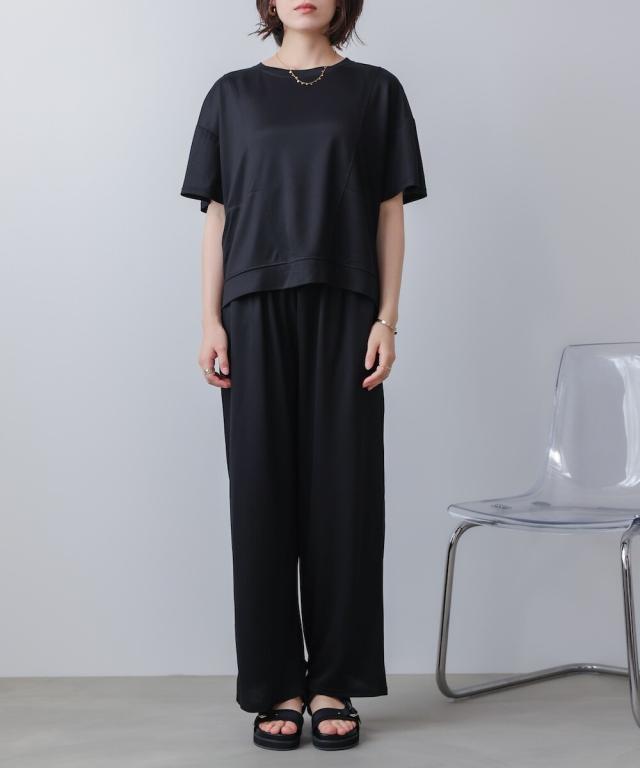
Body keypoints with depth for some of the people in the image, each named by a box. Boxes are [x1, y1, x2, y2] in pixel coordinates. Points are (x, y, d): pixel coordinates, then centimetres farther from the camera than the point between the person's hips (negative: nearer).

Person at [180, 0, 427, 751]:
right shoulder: (233, 94, 11)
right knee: (263, 491, 0)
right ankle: (276, 685, 10)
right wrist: (211, 319, -1)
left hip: (343, 311, 0)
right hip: (256, 310, 1)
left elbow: (390, 212, 6)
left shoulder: (375, 90, 9)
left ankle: (335, 682, 11)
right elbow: (217, 214, 8)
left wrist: (387, 318, -3)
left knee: (343, 489, 0)